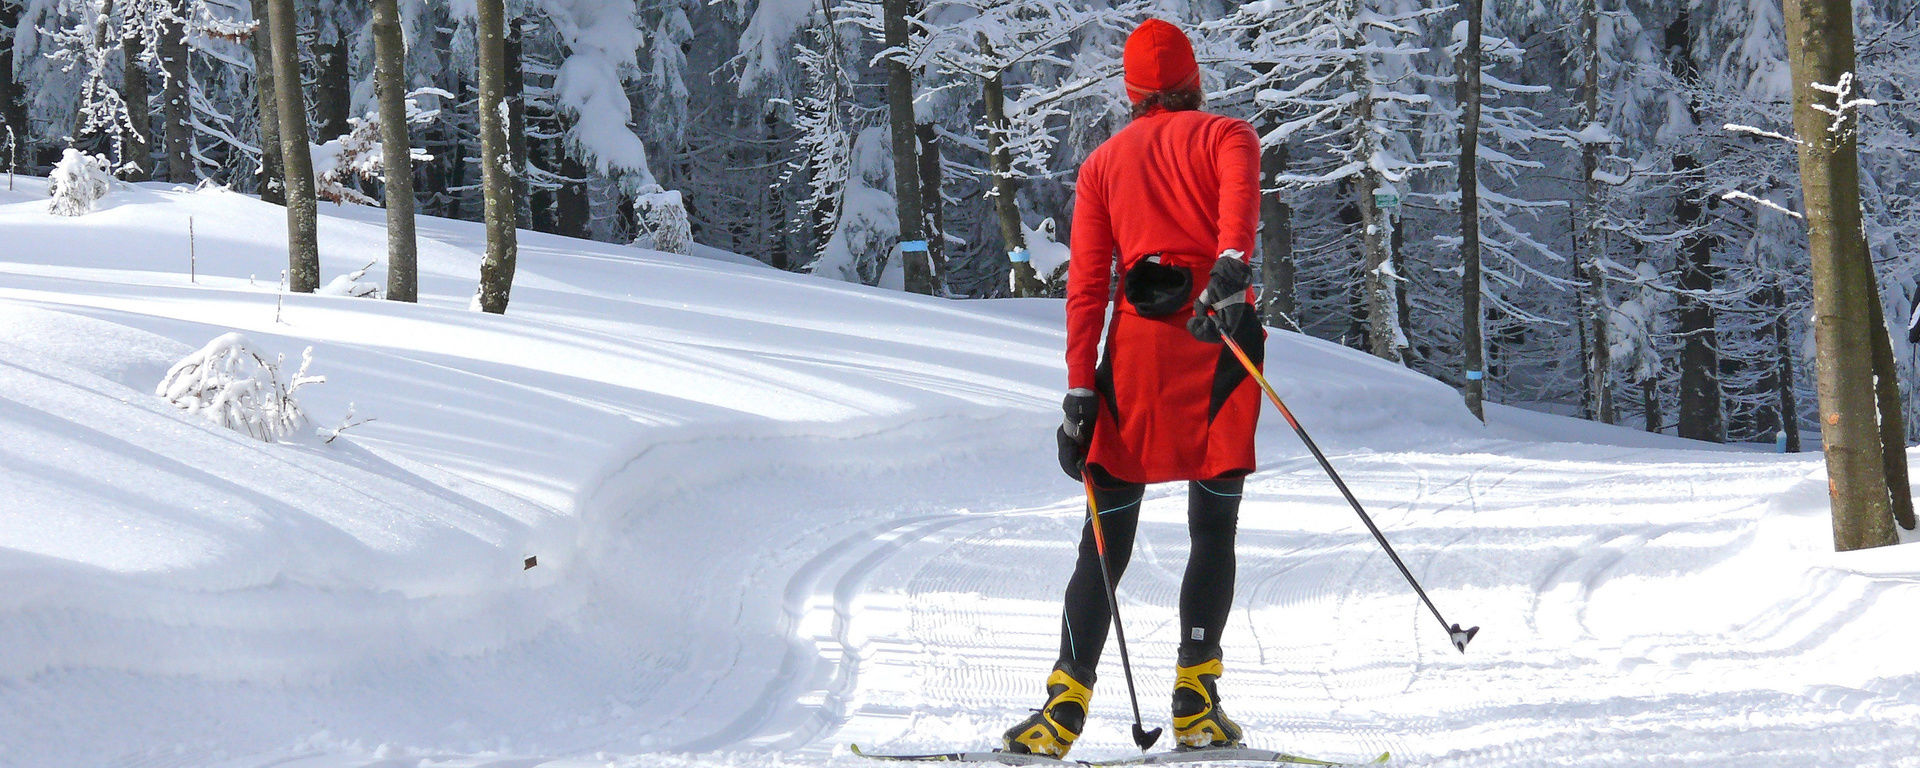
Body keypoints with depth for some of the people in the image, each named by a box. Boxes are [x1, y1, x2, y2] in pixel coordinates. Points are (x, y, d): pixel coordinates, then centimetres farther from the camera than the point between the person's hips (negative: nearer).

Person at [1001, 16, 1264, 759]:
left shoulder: (1102, 164, 18)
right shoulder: (1226, 136, 11)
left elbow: (1086, 284, 9)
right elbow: (1240, 195, -14)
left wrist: (1080, 392, 5)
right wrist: (1231, 269, -30)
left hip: (1135, 343, 2)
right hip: (1216, 337, -2)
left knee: (1105, 543, 6)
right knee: (1213, 530, 3)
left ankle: (1065, 710, -3)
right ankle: (1196, 700, -8)